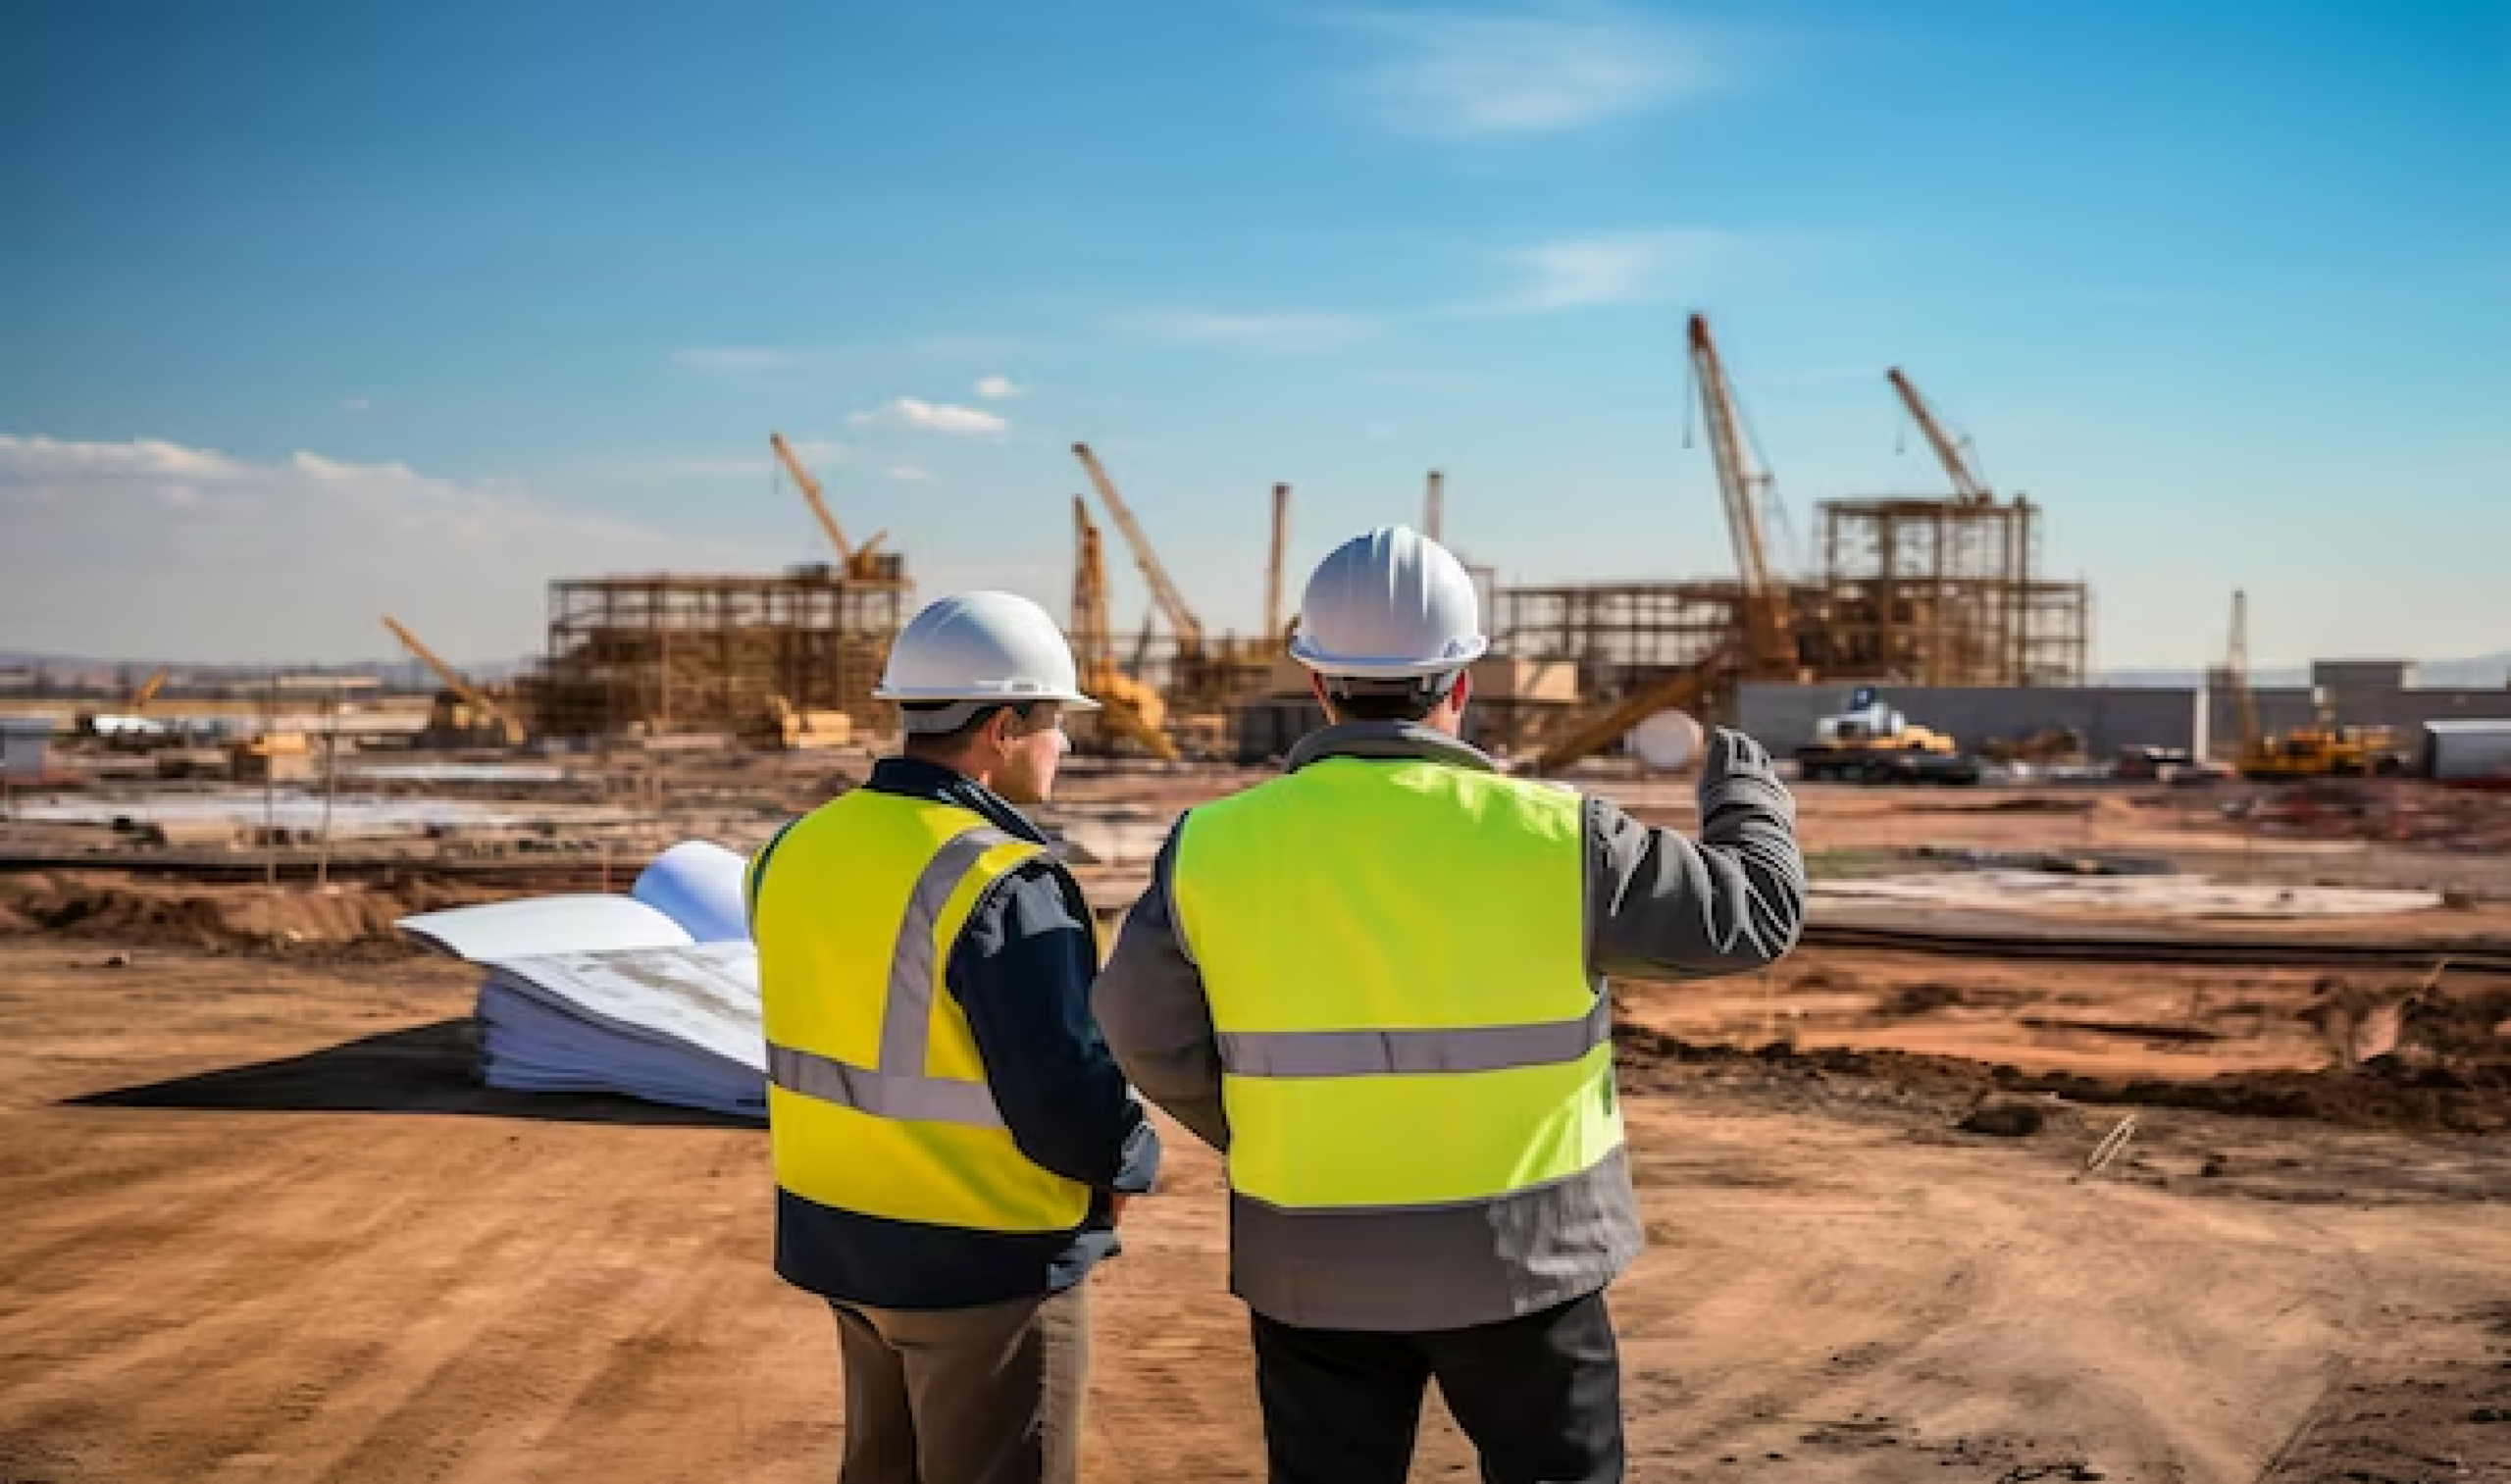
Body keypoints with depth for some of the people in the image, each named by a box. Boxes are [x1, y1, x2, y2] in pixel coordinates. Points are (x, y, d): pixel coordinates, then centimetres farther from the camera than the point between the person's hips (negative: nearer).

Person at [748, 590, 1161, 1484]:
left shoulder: (799, 850, 2)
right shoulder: (1001, 884, -23)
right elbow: (1067, 1098, -23)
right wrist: (1132, 1162, -3)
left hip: (842, 1238, 8)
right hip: (986, 1267, -7)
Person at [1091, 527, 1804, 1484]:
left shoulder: (1218, 848, -9)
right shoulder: (1549, 840, -14)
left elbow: (1146, 1032, 1)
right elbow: (1754, 911, -3)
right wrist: (1747, 793, 18)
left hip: (1315, 1266, 2)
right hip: (1517, 1256, -1)